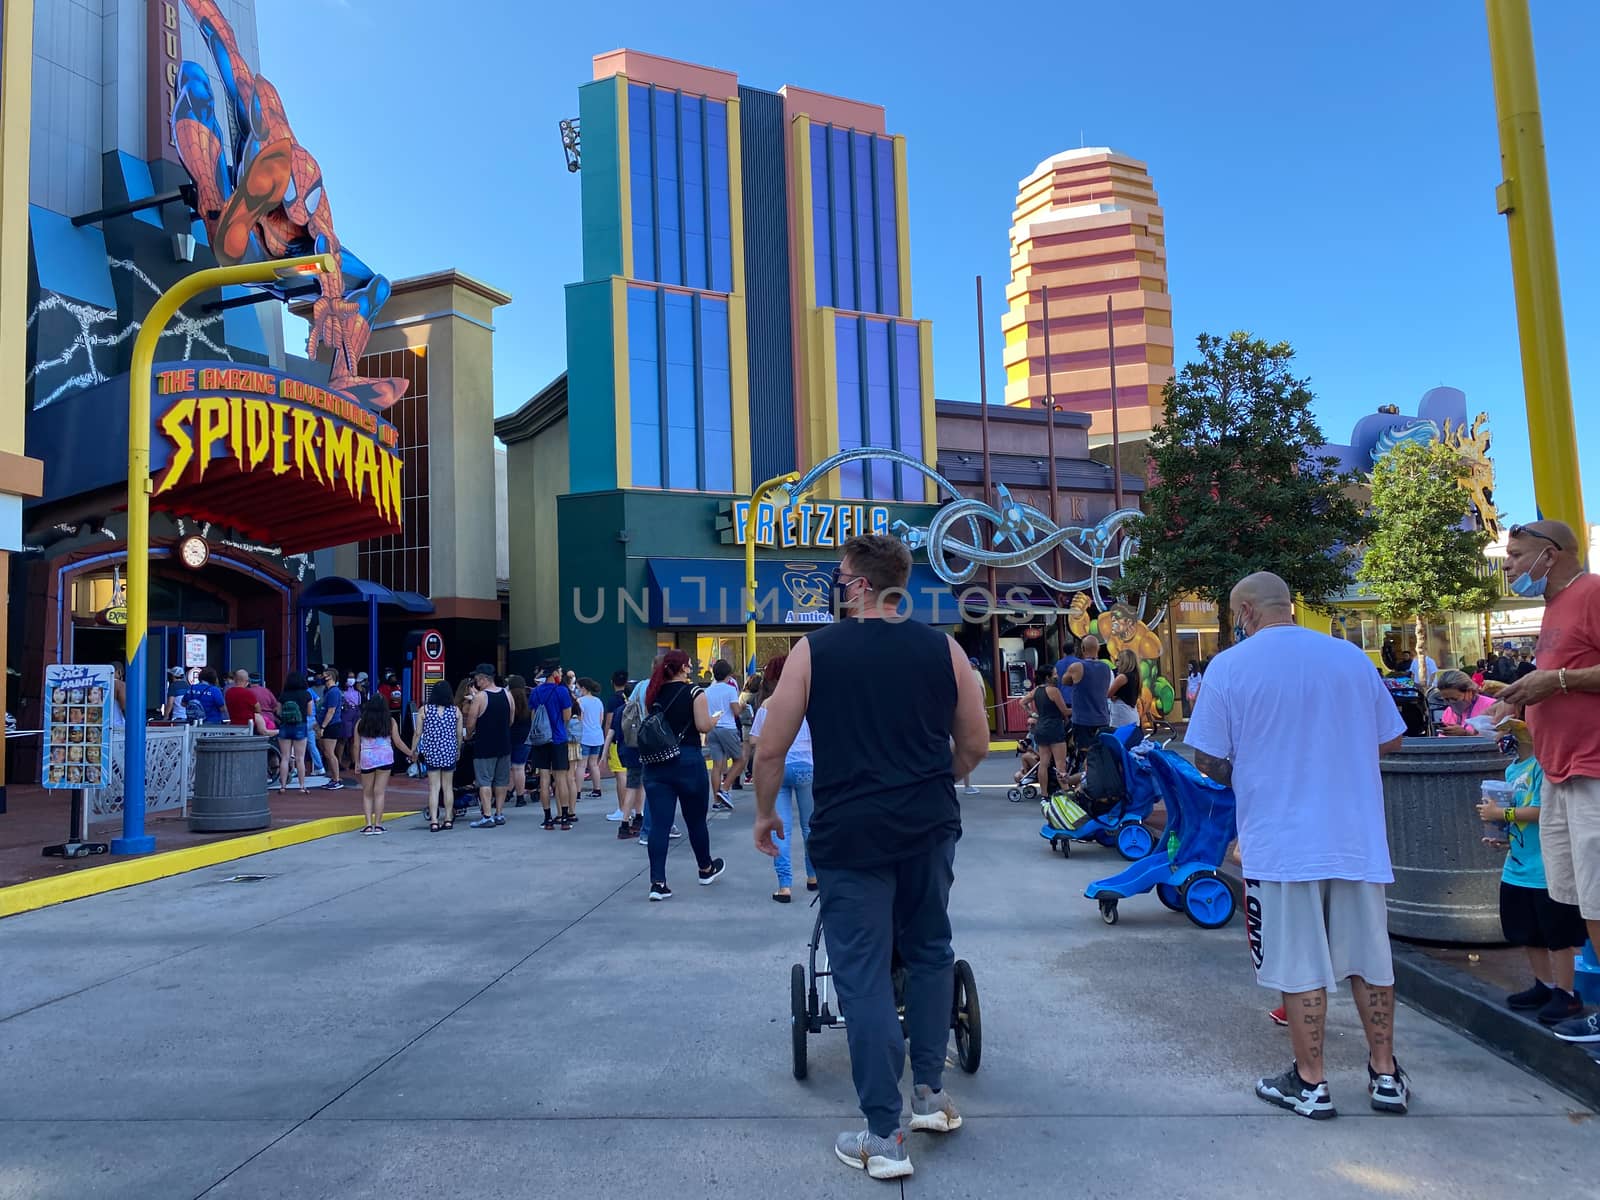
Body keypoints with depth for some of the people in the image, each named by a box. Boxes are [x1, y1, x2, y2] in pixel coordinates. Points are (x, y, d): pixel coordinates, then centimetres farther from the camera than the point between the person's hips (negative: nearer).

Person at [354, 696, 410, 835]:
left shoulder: (361, 723, 5)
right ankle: (377, 824, 3)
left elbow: (357, 745, 6)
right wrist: (411, 753, 16)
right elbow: (398, 743, 4)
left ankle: (369, 824, 4)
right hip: (385, 758, -1)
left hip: (366, 759, 1)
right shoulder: (390, 722, 1)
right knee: (379, 792, 2)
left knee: (367, 793, 12)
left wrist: (357, 762, 15)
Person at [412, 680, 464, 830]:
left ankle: (434, 822, -2)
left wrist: (413, 750, 11)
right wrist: (458, 751, 17)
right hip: (449, 752, 1)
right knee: (447, 786, 12)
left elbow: (418, 733, -3)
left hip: (431, 752, -1)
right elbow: (459, 734, 2)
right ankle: (448, 820, 16)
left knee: (434, 787, 2)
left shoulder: (425, 709, -5)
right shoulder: (456, 710, -3)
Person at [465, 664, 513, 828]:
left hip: (485, 746, -6)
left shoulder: (480, 697, -14)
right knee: (501, 781, 13)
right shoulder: (507, 694, 3)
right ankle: (499, 814, 18)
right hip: (504, 744, 6)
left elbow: (471, 723, -10)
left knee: (484, 781, -1)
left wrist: (469, 735, 9)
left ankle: (487, 816, -4)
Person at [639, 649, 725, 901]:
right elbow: (704, 726, -12)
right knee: (696, 819, 14)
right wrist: (714, 720, 9)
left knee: (659, 823, 1)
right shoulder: (693, 692, -7)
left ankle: (657, 882, -5)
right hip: (688, 761, -3)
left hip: (655, 764, 4)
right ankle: (706, 869, 33)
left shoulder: (653, 693, 7)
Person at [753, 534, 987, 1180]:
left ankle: (884, 1137, 9)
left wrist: (765, 813, 12)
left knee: (864, 974, 5)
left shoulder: (815, 650, -5)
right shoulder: (942, 648, 2)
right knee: (929, 952, 21)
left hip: (850, 831, -3)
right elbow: (975, 744, 8)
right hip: (930, 827, 3)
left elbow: (770, 750, -4)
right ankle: (930, 1094, 31)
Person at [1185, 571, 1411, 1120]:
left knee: (1299, 964, 5)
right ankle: (1386, 1075, 26)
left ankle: (1310, 1083, 15)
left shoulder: (1229, 666, -8)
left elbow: (1208, 759, -8)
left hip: (1281, 842, -4)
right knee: (1369, 955, 16)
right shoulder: (1352, 657, 4)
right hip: (1357, 836, 4)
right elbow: (1390, 738, 11)